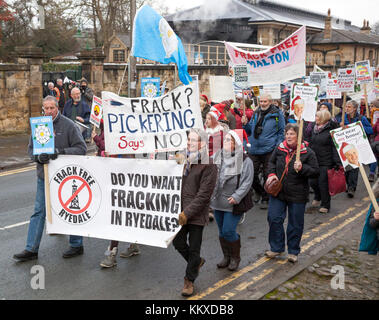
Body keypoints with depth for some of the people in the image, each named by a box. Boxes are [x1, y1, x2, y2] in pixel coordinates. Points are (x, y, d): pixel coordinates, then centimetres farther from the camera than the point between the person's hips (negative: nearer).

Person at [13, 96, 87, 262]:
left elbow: (81, 148, -11)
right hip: (44, 175, 4)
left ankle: (76, 245, 24)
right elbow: (31, 148, 7)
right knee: (39, 212, 8)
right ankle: (31, 249, 16)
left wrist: (61, 152, -23)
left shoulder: (68, 125, -9)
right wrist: (39, 156, -15)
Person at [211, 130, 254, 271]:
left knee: (228, 231, -6)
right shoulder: (218, 156, 5)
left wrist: (237, 197, -19)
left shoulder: (245, 161, -10)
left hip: (233, 203, -6)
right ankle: (226, 257, 31)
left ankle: (235, 258, 16)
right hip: (218, 201, 6)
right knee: (221, 231, 14)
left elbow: (247, 182, -12)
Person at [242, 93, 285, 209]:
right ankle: (259, 192, 33)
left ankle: (265, 199, 18)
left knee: (267, 175, 5)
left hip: (268, 150, -4)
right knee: (252, 174, 6)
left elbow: (281, 132, 0)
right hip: (253, 150, 4)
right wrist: (245, 124, 0)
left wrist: (277, 147, -9)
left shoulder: (277, 114, -3)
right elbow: (250, 131, 20)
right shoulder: (256, 113, 12)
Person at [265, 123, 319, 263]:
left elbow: (315, 172, -5)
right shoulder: (280, 148, 2)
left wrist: (302, 168, -21)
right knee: (274, 219, 3)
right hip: (278, 191, 3)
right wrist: (271, 174, 0)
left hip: (297, 194, -3)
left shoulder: (307, 152, -7)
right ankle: (276, 248, 20)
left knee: (295, 224, 7)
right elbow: (271, 162, 18)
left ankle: (293, 251, 24)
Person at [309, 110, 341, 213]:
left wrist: (337, 162, -17)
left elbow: (335, 147, -13)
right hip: (314, 160, 6)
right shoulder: (315, 128, 10)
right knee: (312, 182, 8)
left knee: (323, 183, -1)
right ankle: (318, 197, 37)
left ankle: (325, 205, 15)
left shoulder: (331, 130, -11)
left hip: (326, 162, -6)